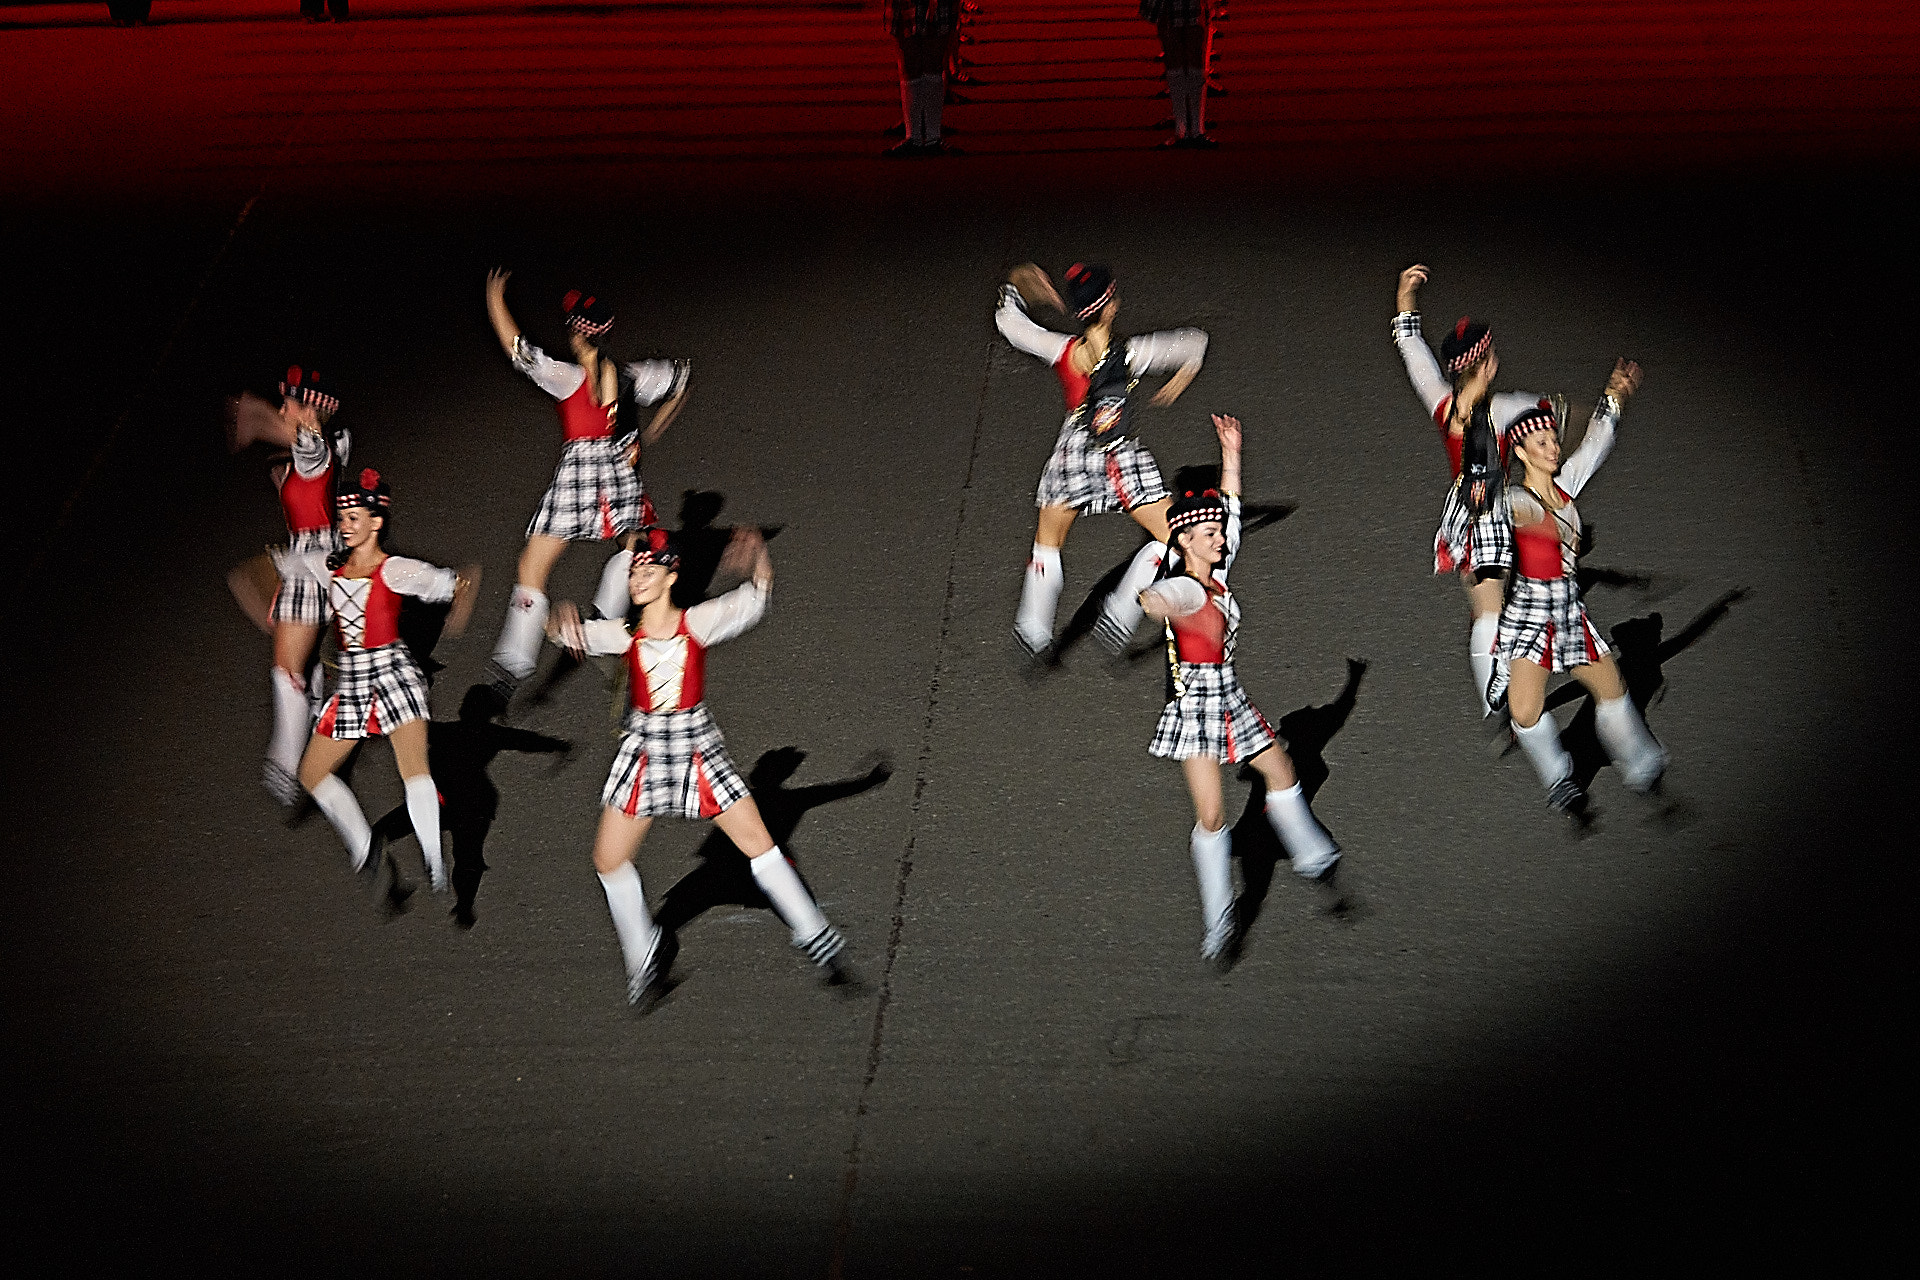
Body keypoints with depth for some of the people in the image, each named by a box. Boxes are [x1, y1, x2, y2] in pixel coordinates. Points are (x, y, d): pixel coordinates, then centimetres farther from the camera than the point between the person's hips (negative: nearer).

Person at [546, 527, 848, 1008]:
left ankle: (815, 937, 13)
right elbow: (573, 634, -16)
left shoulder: (698, 623, -9)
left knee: (759, 843, -1)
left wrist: (757, 560, -39)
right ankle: (644, 956, 19)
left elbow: (750, 603, -20)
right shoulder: (623, 634, -6)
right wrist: (562, 617, -39)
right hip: (643, 752, 2)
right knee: (609, 860, 0)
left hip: (697, 745, -2)